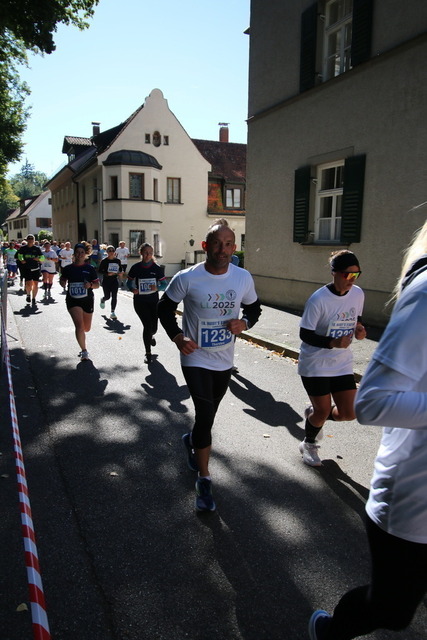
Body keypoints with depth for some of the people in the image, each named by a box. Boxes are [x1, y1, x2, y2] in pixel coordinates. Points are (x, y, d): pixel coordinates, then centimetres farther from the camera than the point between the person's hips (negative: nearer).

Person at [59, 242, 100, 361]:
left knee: (86, 328, 13)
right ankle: (84, 351, -5)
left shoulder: (90, 269, -1)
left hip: (87, 300, 1)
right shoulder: (68, 268, 1)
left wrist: (90, 285, -19)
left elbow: (97, 284, 2)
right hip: (73, 301, -1)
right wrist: (62, 282, -8)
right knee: (79, 325, -17)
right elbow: (63, 280, 15)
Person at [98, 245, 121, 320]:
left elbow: (120, 270, 18)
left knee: (114, 297, -5)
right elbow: (99, 271, -8)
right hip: (106, 281, -3)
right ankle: (102, 300, 40)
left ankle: (113, 312, 3)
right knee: (107, 296, 2)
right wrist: (107, 274, -21)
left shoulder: (117, 261, 4)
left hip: (114, 281, 3)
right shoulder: (104, 261, -7)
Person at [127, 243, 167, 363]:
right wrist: (132, 289, -14)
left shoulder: (157, 268, -2)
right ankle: (148, 353, 7)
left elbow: (163, 283, 1)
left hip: (154, 301, 1)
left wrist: (157, 287, -20)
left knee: (153, 327, 5)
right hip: (140, 301, -1)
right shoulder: (136, 267, -2)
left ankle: (151, 336, 46)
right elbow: (129, 282, 7)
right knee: (147, 325, -9)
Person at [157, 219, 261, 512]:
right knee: (206, 416, -10)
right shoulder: (187, 278, -15)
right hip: (196, 359, -4)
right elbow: (165, 308, -1)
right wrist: (177, 336, -16)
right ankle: (204, 479, 9)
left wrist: (244, 322, -13)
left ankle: (192, 440, 55)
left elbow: (254, 308, 9)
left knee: (207, 415, 21)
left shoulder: (243, 278, -6)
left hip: (224, 361, 4)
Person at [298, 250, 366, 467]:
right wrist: (333, 342, -30)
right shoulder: (318, 299, -20)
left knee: (348, 413, 2)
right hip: (315, 365, -5)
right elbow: (305, 334, -17)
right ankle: (309, 444, 37)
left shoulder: (358, 294, -2)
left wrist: (359, 328, -8)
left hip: (342, 365, 6)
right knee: (323, 411, 4)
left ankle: (314, 415, 35)